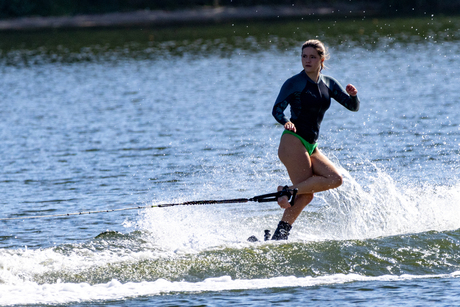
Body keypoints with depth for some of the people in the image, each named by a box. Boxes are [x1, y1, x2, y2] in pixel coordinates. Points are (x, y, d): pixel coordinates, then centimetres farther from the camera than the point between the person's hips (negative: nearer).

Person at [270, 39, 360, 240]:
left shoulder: (329, 84, 12)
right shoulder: (294, 83, -5)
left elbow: (353, 107, 9)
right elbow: (277, 109, -12)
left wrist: (353, 96, -14)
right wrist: (285, 122, -34)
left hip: (311, 146, 7)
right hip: (293, 142, -7)